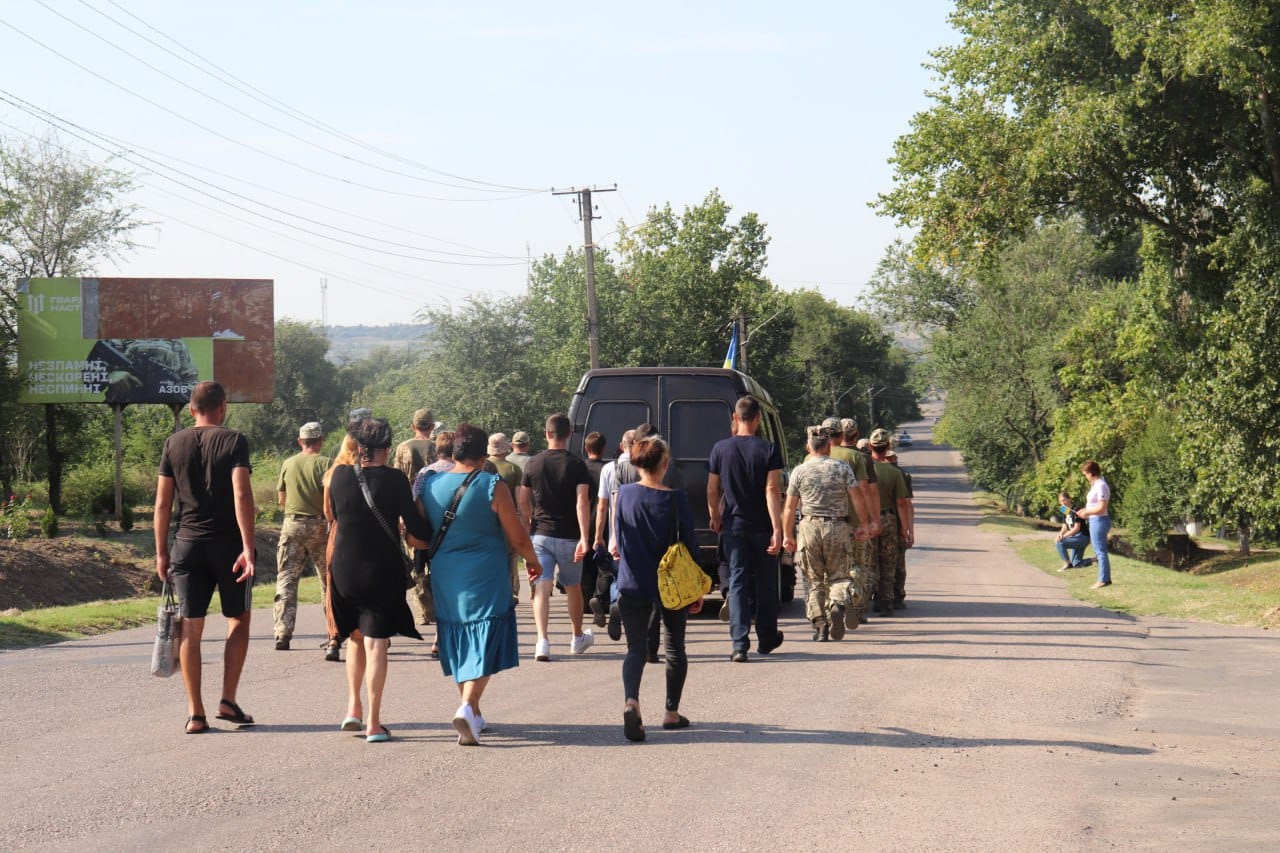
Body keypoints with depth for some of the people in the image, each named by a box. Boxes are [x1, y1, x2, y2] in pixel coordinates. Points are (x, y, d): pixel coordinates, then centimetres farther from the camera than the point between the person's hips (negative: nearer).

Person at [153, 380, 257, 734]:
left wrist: (161, 552, 11)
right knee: (239, 620, 13)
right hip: (227, 544, -2)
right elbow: (242, 496, -15)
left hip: (188, 545, 3)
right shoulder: (233, 441, -4)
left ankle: (195, 712, 1)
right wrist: (248, 548, -17)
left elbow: (163, 503, 4)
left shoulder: (174, 444, 5)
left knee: (191, 627, 4)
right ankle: (228, 700, 5)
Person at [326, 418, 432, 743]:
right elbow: (415, 527, -9)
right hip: (383, 570, -3)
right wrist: (427, 538, 14)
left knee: (356, 637, 23)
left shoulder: (340, 475, -3)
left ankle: (353, 707, 18)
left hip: (344, 568, 3)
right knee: (376, 643, 1)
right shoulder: (394, 479, -12)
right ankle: (373, 723, 0)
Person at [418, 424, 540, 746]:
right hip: (485, 582, -5)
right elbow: (518, 538, -7)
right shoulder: (493, 487, -11)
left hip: (445, 581, 5)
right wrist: (532, 560, 12)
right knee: (483, 646, -2)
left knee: (458, 646, 16)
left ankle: (474, 717, 25)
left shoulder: (430, 484, 2)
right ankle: (468, 706, -22)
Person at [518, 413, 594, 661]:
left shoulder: (533, 464, 1)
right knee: (573, 587, 17)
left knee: (541, 589, -4)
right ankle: (578, 638, 34)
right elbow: (582, 503, -17)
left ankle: (542, 641, -21)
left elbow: (523, 503, 8)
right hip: (568, 537, -1)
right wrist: (584, 539, -21)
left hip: (541, 535, 1)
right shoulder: (576, 465, -6)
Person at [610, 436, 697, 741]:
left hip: (632, 586, 1)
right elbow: (689, 544, -7)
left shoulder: (624, 494, -2)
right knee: (675, 647, 17)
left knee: (636, 648, 1)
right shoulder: (676, 498, -11)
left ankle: (631, 701, -27)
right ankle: (672, 713, 23)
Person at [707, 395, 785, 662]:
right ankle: (767, 639, 27)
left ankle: (739, 644, -11)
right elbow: (772, 490, -14)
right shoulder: (768, 449, -8)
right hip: (762, 527, -1)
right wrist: (777, 529, -16)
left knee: (737, 583, 1)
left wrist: (715, 517, 20)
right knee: (766, 584, 14)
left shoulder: (721, 449, -2)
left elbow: (712, 490, 4)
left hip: (734, 526, 1)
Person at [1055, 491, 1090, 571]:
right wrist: (1060, 534, -13)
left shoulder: (1075, 510, -20)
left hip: (1083, 537, -10)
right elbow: (1065, 527, 9)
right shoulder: (1065, 512, 7)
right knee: (1077, 565, 12)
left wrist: (1063, 536, -25)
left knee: (1059, 543, -25)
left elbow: (1076, 528, -24)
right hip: (1075, 537, 10)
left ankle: (1067, 563, -11)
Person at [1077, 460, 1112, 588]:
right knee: (1098, 550, 15)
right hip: (1095, 521, 11)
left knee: (1100, 551, -5)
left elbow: (1101, 508, -23)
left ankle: (1103, 580, -2)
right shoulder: (1096, 485, 13)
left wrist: (1086, 513, -11)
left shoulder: (1101, 486, -18)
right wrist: (1086, 510, 12)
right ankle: (1105, 578, 21)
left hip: (1099, 520, -11)